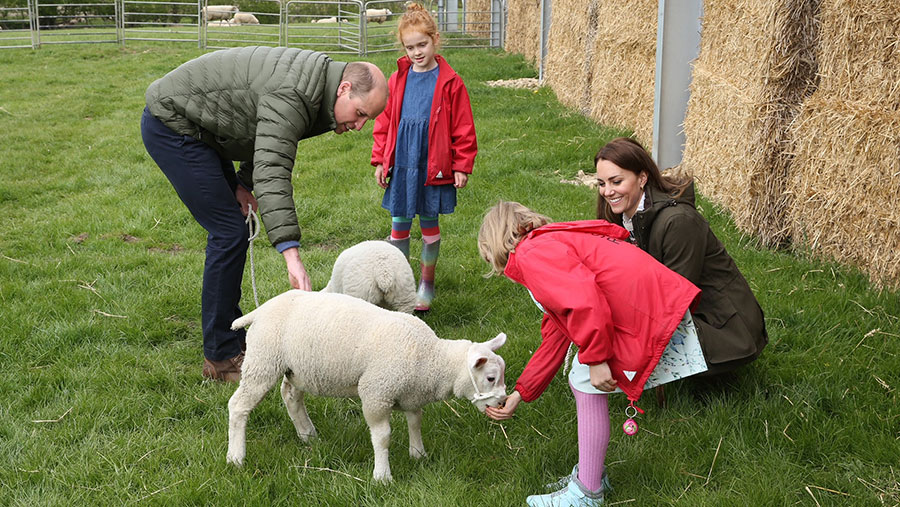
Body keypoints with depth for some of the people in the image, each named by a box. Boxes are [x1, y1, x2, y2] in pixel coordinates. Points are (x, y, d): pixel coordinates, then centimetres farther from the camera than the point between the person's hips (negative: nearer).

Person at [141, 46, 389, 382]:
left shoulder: (315, 77, 2)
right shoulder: (291, 96, -30)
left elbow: (268, 140, 16)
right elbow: (272, 175, -41)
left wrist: (243, 182, 1)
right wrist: (292, 256, -48)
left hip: (191, 125, 10)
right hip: (171, 125, -10)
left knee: (232, 229, 13)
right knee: (229, 232, -12)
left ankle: (232, 335, 24)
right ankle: (220, 358, -4)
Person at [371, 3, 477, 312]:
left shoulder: (449, 82, -6)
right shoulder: (397, 80, 2)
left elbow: (463, 128, -2)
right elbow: (384, 122, 10)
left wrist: (462, 166, -3)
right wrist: (380, 160, 6)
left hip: (434, 167, -2)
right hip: (401, 164, 2)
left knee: (429, 223, 10)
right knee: (399, 225, 8)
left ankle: (426, 283, 25)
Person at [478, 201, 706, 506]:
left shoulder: (532, 254, -8)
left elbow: (584, 300, -24)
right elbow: (553, 342, 29)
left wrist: (595, 359, -18)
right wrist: (519, 395, 31)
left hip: (647, 316, -10)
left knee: (587, 385, 0)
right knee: (579, 381, 17)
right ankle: (591, 473, 29)